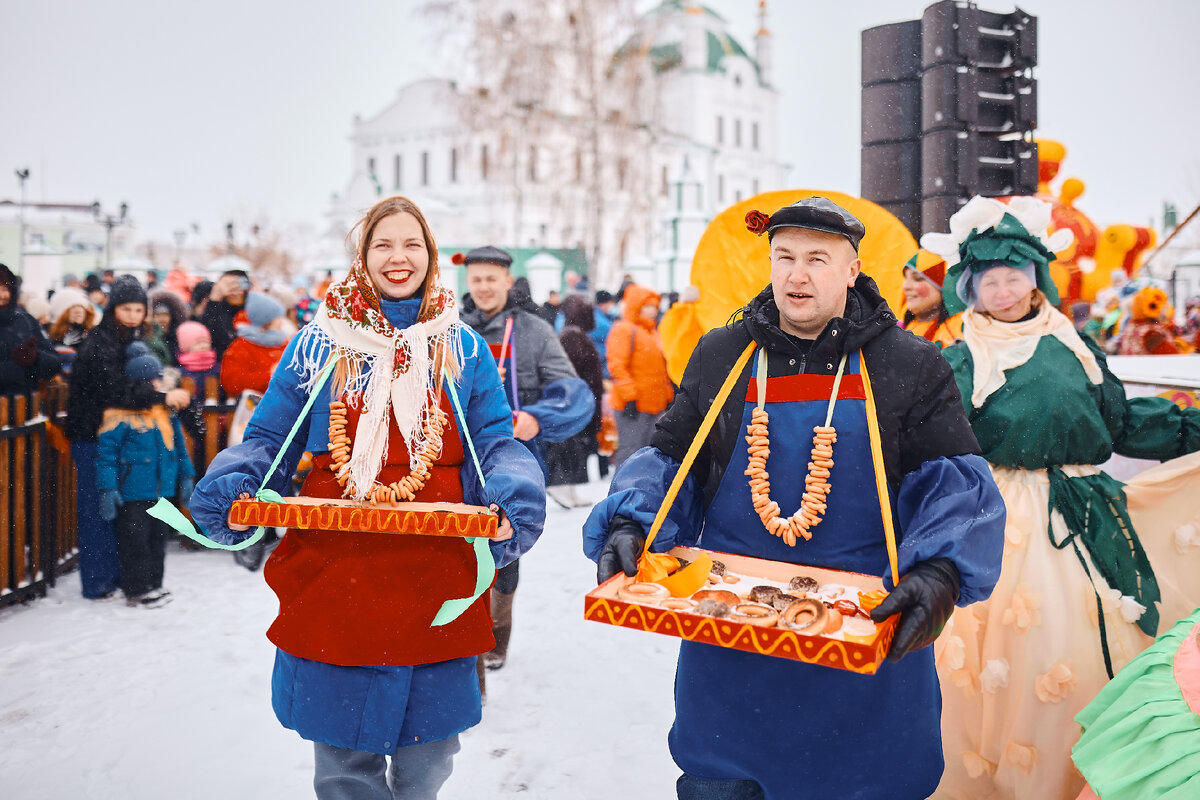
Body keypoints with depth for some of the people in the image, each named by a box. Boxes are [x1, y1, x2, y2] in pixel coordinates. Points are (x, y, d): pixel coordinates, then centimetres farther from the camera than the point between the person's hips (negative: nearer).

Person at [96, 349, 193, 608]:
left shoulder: (167, 411, 9)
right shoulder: (120, 415, -13)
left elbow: (178, 445, 18)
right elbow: (106, 452, -13)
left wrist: (186, 477, 17)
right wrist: (107, 489, -16)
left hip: (163, 490, 7)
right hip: (132, 493, -7)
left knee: (157, 540, 15)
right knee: (135, 541, 0)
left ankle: (153, 585, 27)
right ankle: (136, 590, 10)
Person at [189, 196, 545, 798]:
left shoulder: (463, 349, 6)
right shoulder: (319, 343, 4)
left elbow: (496, 447, 5)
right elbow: (268, 441, 7)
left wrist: (511, 502, -16)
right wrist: (231, 486, -13)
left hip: (434, 582, 1)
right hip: (332, 576, 0)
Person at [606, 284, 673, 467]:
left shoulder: (653, 332, 21)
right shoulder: (623, 330, -8)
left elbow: (661, 367, 27)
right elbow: (617, 365, -15)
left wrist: (668, 396, 22)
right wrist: (629, 396, -19)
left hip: (655, 404, 9)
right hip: (633, 405, -9)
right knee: (630, 448, -9)